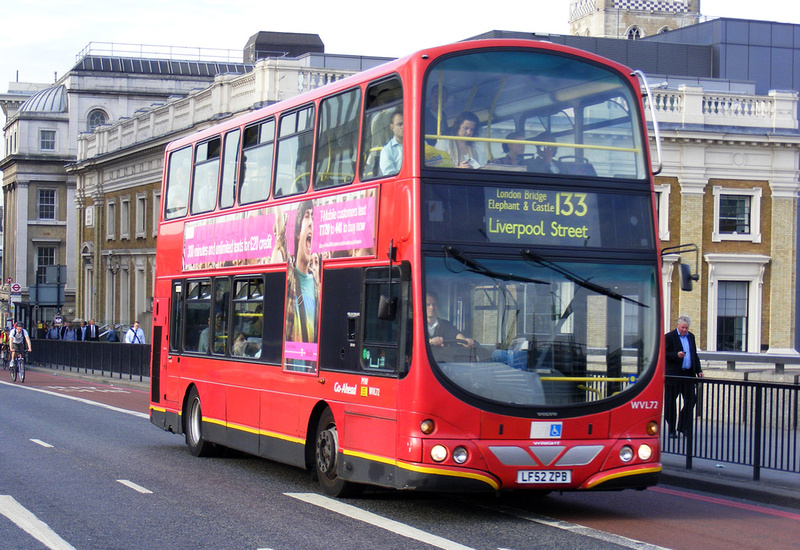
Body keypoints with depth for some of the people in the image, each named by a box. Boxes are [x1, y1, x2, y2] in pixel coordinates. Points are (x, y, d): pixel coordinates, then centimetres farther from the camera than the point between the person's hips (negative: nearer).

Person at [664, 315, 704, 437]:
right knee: (671, 403, 1)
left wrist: (698, 370, 14)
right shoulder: (669, 337, -3)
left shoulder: (691, 337, 16)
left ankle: (684, 427, 11)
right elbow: (664, 354, -8)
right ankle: (671, 430, 9)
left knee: (690, 400, 0)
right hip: (673, 375, -5)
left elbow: (694, 355, 22)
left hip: (688, 374, 5)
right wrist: (676, 355, -23)